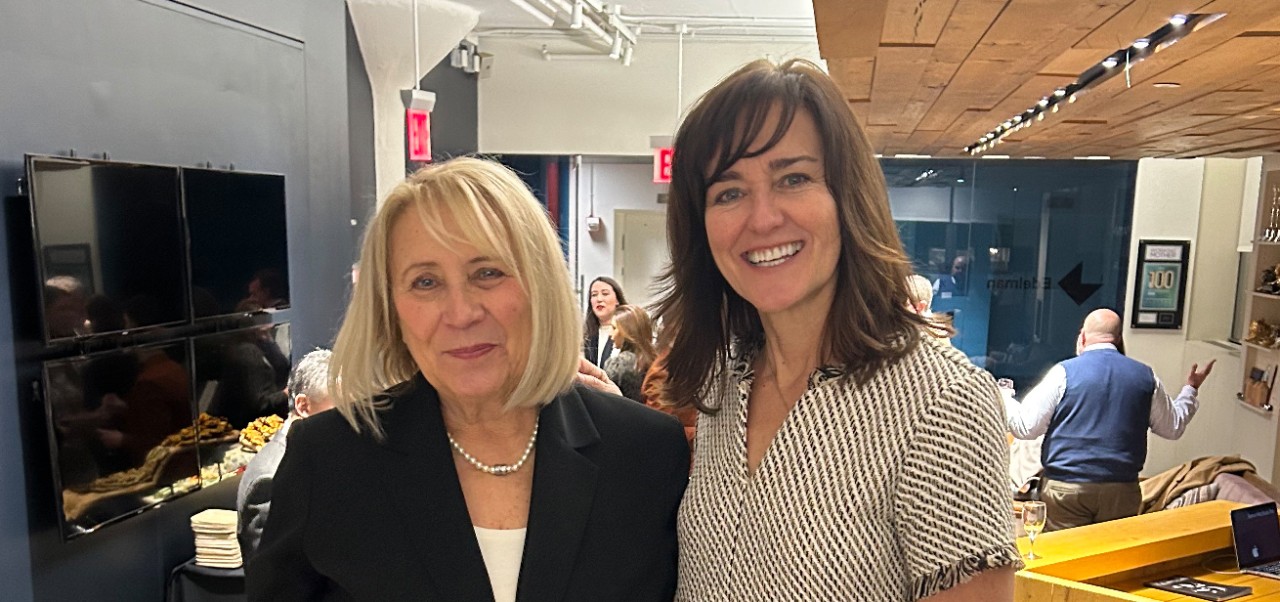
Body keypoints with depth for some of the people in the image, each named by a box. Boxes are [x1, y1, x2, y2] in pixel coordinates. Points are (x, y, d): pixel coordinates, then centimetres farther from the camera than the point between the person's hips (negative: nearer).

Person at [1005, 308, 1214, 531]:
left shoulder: (1064, 372, -8)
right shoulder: (1145, 376, 5)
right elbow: (1173, 426, 20)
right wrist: (1191, 389, 36)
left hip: (1065, 488, -4)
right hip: (1122, 490, 4)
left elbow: (1026, 427, -8)